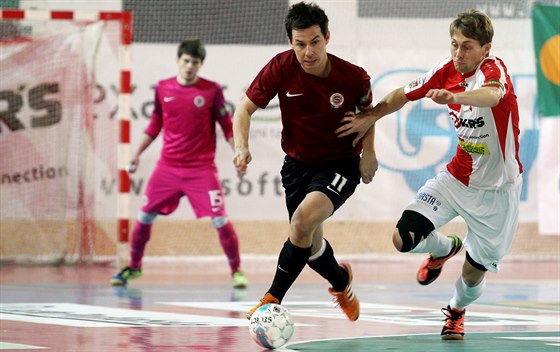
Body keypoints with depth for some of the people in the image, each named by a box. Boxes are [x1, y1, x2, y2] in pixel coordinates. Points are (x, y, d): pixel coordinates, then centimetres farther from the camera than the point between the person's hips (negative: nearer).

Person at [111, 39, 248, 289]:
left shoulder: (212, 90, -6)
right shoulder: (162, 88, 3)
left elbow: (227, 127, 0)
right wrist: (137, 154, 15)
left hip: (202, 169, -3)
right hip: (168, 167, 3)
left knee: (220, 219, -10)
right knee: (145, 216, 4)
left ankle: (236, 270, 5)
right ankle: (134, 267, 23)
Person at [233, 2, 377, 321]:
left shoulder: (353, 77, -18)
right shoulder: (281, 68, -17)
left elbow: (367, 108, 7)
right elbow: (245, 109, -6)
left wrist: (368, 151, -2)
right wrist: (242, 147, -23)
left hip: (341, 165, -3)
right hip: (298, 163, 3)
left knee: (304, 218, -30)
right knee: (311, 246, 9)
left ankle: (273, 298, -19)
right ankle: (341, 280, 45)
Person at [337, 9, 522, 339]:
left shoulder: (494, 68, -23)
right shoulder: (447, 70, -6)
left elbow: (493, 94, -49)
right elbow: (404, 94, 14)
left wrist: (455, 97, -67)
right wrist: (370, 118, 8)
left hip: (496, 189, -4)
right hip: (456, 178, 4)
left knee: (474, 274, 4)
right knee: (404, 239, -14)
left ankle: (456, 311, 43)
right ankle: (444, 248, 24)